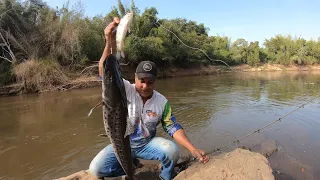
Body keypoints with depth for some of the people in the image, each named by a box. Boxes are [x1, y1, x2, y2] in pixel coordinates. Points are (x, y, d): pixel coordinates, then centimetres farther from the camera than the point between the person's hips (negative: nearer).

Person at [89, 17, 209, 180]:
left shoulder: (162, 101, -11)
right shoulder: (125, 89, -17)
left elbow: (173, 128, -8)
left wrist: (193, 150, -22)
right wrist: (110, 43, -52)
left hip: (147, 144, 0)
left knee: (172, 150, -28)